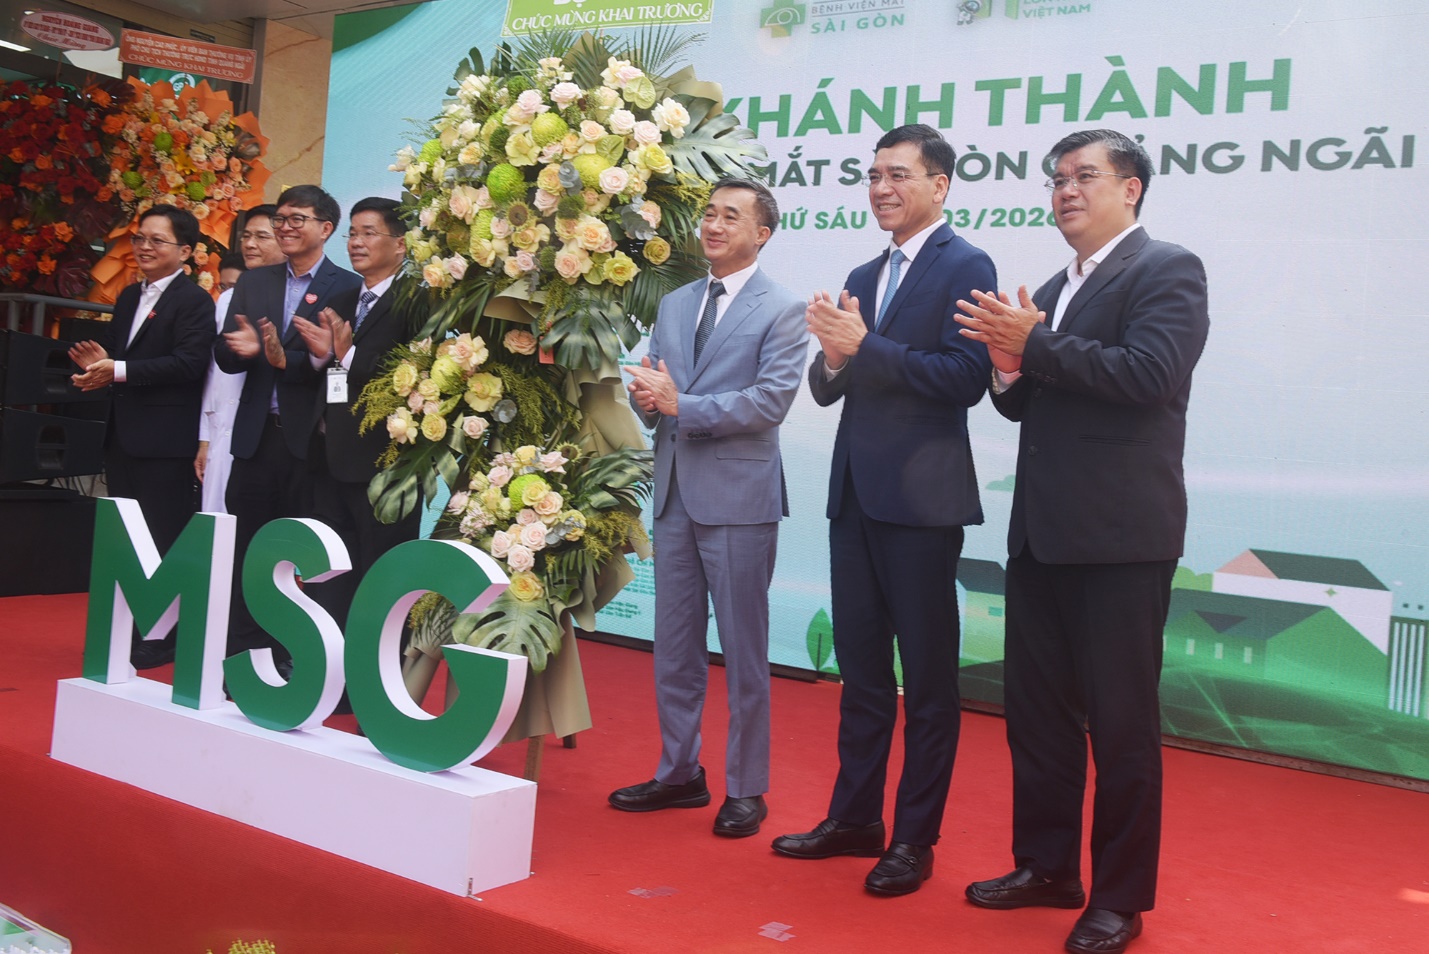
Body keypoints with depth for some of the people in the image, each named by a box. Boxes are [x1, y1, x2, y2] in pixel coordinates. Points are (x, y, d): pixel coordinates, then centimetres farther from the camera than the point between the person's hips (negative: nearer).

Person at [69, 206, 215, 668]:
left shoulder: (195, 301, -11)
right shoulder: (129, 297, 16)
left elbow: (189, 363, -22)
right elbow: (119, 356, 20)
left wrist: (119, 370, -25)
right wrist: (99, 363, -3)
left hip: (166, 439, -9)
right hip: (123, 436, 9)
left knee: (163, 541, -1)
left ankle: (164, 637, 9)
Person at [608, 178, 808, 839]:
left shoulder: (783, 310, -4)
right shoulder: (674, 305, 16)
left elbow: (771, 401, -16)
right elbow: (651, 397, 15)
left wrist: (679, 402, -17)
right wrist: (648, 397, -9)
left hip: (738, 497, -6)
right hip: (675, 493, 6)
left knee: (743, 651, 2)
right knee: (673, 647, 13)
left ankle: (745, 789, 14)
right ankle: (678, 773, 27)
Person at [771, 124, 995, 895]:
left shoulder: (964, 267, -6)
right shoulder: (862, 277, 17)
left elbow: (965, 377, -18)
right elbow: (826, 389, 13)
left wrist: (864, 348, -20)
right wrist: (833, 358, -9)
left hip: (922, 498, -7)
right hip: (856, 493, 8)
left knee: (927, 676, 3)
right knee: (860, 667, 15)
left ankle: (915, 839, 14)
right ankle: (854, 818, 27)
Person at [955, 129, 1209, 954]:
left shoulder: (1167, 271, -5)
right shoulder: (1052, 291, 17)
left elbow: (1149, 373, -21)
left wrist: (1033, 346, -16)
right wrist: (1011, 363, -5)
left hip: (1120, 535, -8)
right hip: (1042, 534, 8)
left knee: (1122, 720, 2)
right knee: (1036, 709, 14)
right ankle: (1046, 866, 29)